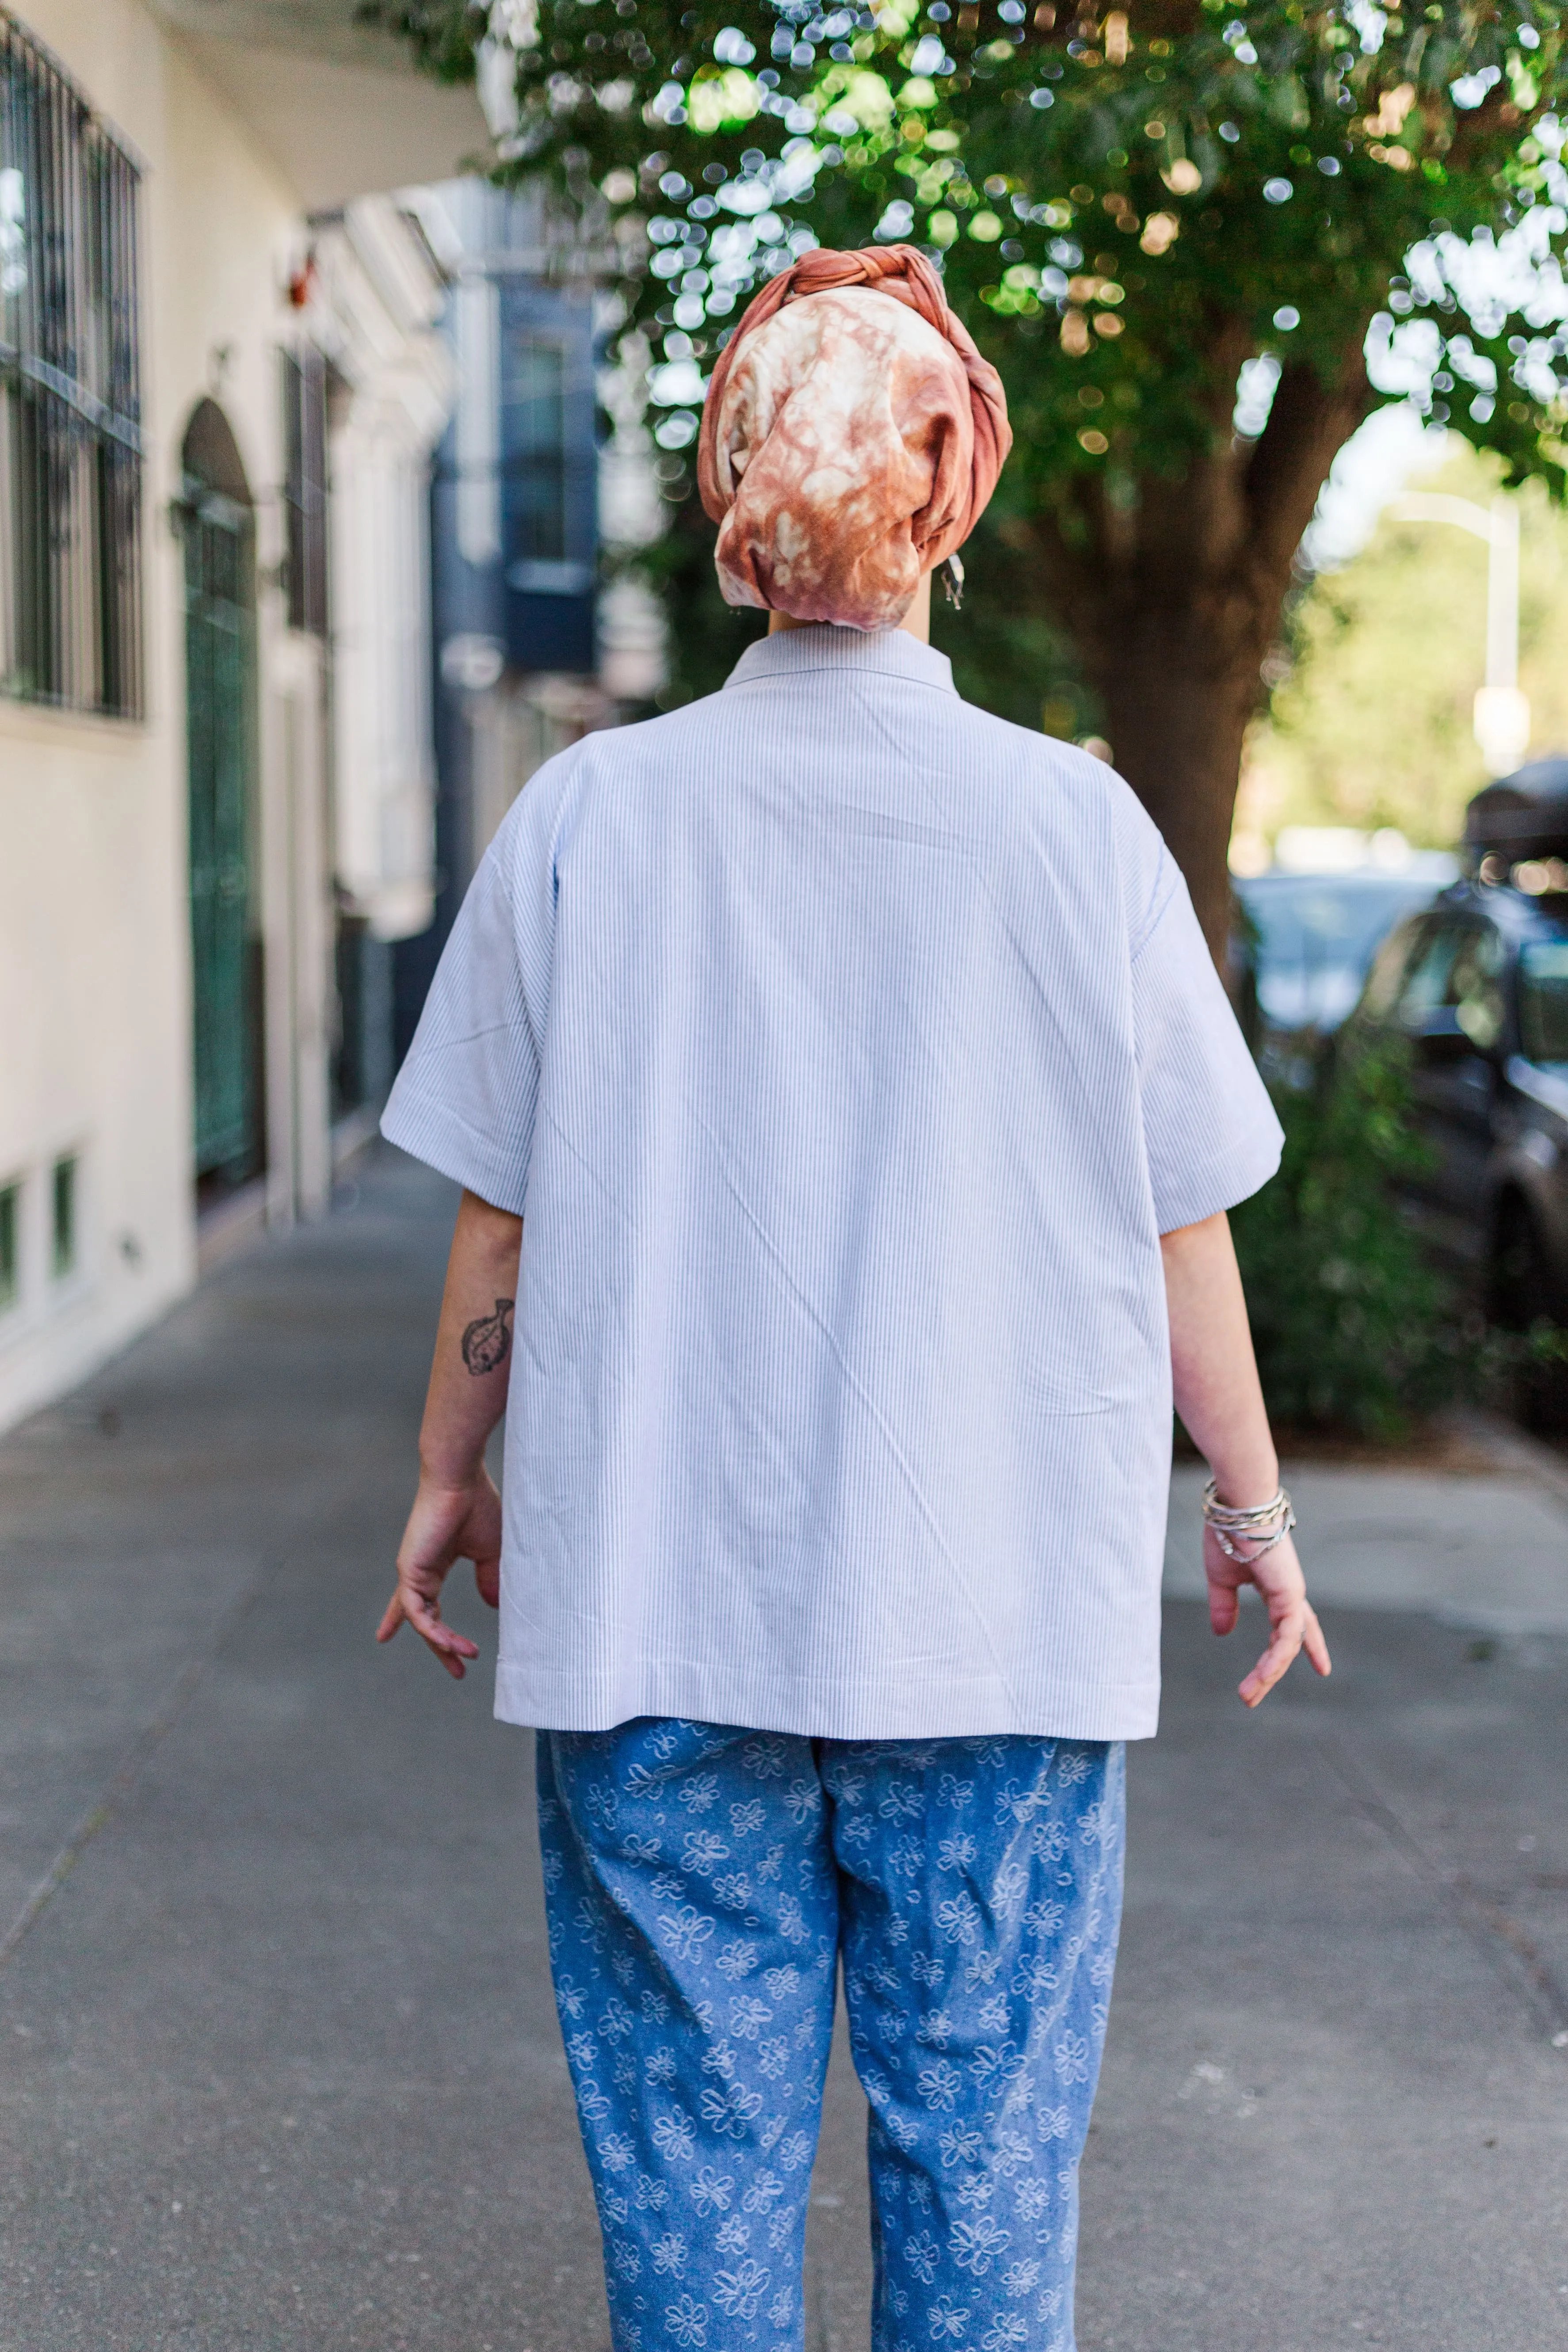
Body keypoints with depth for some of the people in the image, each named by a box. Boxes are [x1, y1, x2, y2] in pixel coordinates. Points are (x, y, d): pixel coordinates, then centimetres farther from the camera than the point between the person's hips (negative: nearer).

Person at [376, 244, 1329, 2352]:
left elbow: (498, 1212, 2)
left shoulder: (590, 814, -3)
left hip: (650, 1613, 1)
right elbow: (1182, 1225, 1)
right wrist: (1253, 1502, 15)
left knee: (691, 2158, 10)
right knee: (985, 2154, 11)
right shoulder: (1073, 825, -5)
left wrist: (450, 1475, 16)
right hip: (1000, 1613, 0)